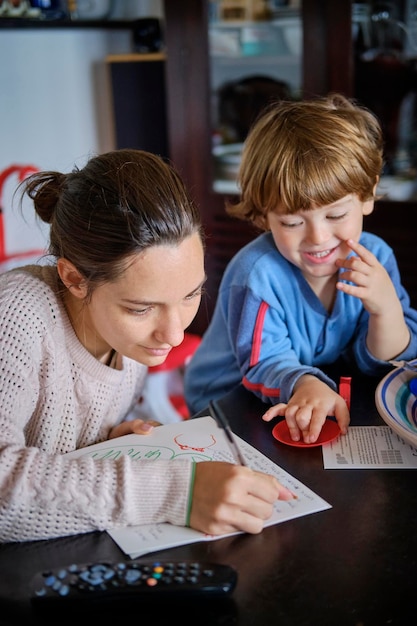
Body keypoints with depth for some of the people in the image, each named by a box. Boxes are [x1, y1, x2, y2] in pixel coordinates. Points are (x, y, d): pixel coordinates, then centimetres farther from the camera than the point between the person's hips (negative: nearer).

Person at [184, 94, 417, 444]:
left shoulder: (375, 257, -9)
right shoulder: (258, 273, -24)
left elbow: (384, 364, -4)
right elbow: (265, 365, -25)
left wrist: (387, 309, -24)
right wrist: (304, 385, -47)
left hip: (328, 406, 5)